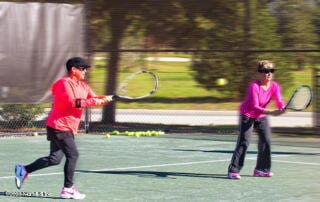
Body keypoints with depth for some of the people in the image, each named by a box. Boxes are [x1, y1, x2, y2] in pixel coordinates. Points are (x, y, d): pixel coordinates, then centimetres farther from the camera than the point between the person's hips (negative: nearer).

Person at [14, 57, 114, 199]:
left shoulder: (83, 86, 14)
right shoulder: (64, 83, -13)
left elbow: (94, 99, 9)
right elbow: (73, 103, -23)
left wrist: (104, 99, -13)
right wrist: (93, 101, -22)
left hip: (68, 127, 10)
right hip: (59, 126, -9)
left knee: (54, 158, 10)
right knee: (72, 155, -11)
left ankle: (23, 170, 19)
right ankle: (68, 189, -5)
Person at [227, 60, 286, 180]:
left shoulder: (275, 86, -10)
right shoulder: (254, 86, -28)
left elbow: (279, 102, -16)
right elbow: (254, 107, -34)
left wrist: (282, 109, -41)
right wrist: (271, 112, -44)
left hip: (262, 116, 7)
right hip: (247, 116, -6)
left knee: (266, 141, 2)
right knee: (244, 142, -16)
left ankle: (261, 169, 16)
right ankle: (233, 171, -16)